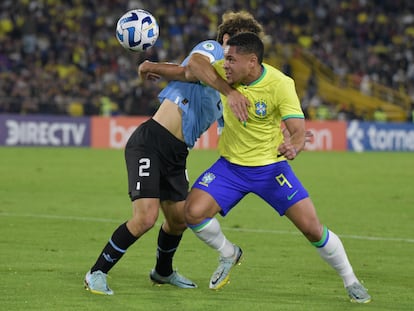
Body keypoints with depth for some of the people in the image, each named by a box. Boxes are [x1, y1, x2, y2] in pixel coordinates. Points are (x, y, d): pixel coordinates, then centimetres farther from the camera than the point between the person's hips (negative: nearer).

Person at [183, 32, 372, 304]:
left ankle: (350, 282, 17)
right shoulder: (224, 73, -13)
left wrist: (294, 146, -47)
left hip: (271, 167, -3)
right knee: (194, 212, -17)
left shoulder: (280, 84, -22)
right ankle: (229, 255, 15)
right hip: (231, 166, 3)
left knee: (312, 228, -7)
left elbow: (299, 132, -27)